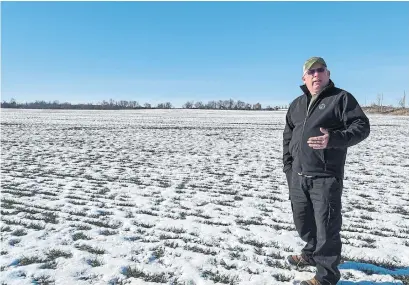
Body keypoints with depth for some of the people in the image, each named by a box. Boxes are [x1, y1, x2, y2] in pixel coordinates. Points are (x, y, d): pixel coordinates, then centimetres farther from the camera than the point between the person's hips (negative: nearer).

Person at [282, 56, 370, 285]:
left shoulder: (341, 98, -2)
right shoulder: (297, 104, 16)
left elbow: (362, 126, -10)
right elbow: (288, 136, 20)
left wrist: (334, 139, -27)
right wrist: (288, 165, 11)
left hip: (326, 177, -6)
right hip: (298, 176, 7)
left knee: (327, 226, -3)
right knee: (303, 220, 19)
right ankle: (312, 254, 43)